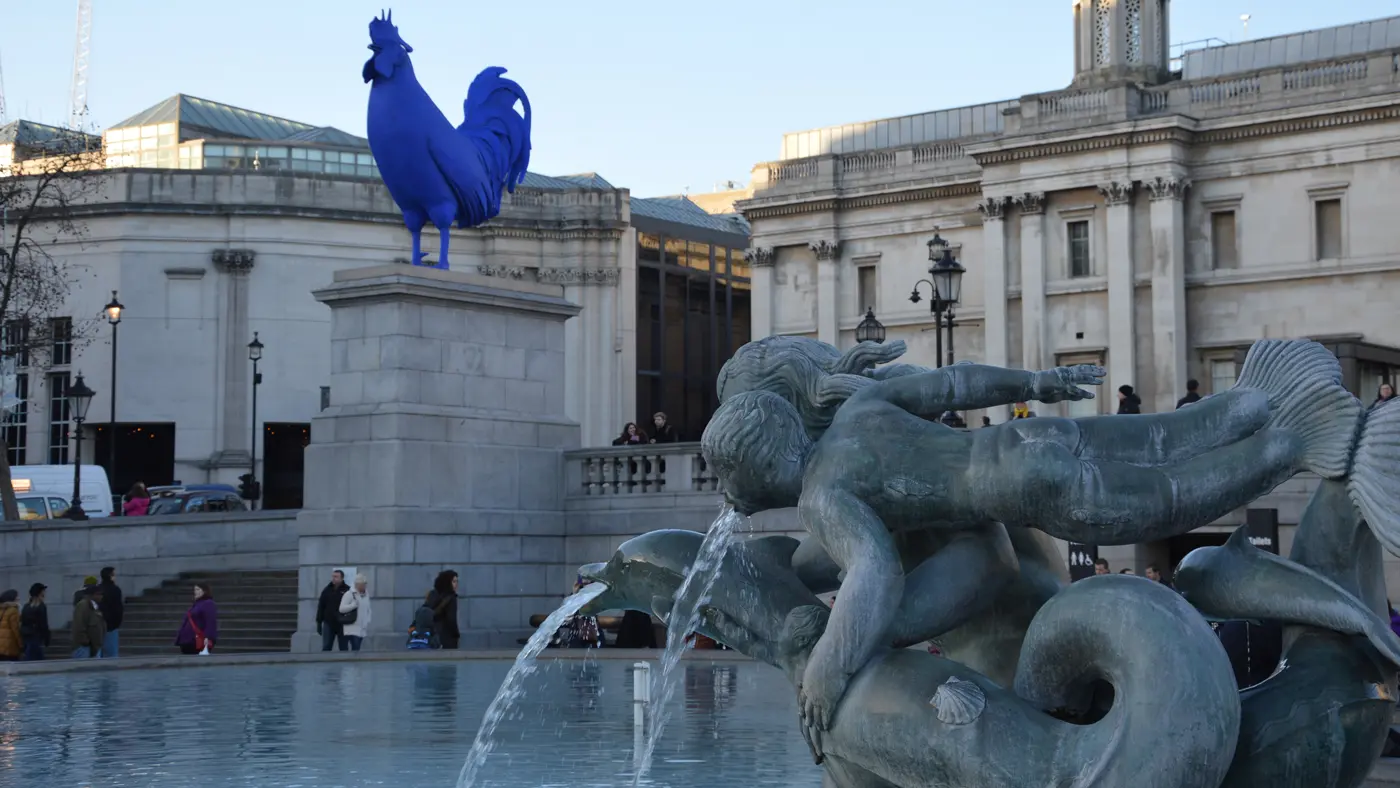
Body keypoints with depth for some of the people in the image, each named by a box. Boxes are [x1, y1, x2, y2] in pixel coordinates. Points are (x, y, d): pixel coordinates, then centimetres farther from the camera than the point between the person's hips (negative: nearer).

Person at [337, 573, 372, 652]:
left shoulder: (366, 595, 14)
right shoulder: (349, 594, -7)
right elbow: (341, 608, -11)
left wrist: (368, 622, 9)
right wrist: (354, 605, -23)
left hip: (362, 629, 7)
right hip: (352, 628, -7)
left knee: (356, 650, 7)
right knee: (355, 649, -16)